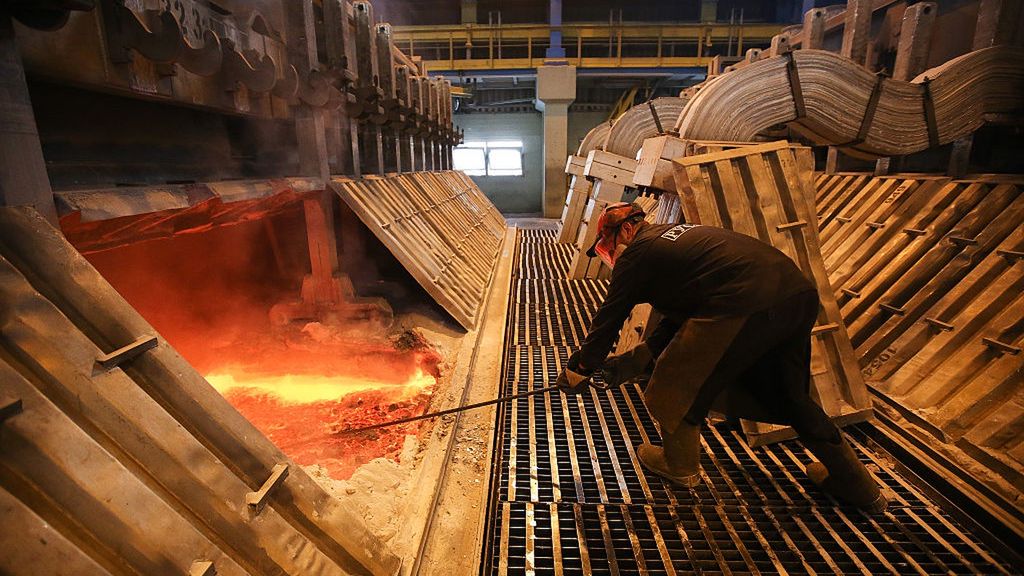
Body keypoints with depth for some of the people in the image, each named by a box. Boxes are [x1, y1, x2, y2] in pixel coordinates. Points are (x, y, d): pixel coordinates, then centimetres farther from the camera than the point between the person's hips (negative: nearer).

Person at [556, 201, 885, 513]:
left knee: (677, 384, 13)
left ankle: (679, 465, 37)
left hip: (745, 307, -9)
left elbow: (608, 320, 9)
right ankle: (857, 485, 44)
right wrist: (636, 360, 30)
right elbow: (682, 315, 31)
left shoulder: (636, 254, 5)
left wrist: (578, 370, 23)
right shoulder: (675, 236, 29)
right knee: (789, 395, 29)